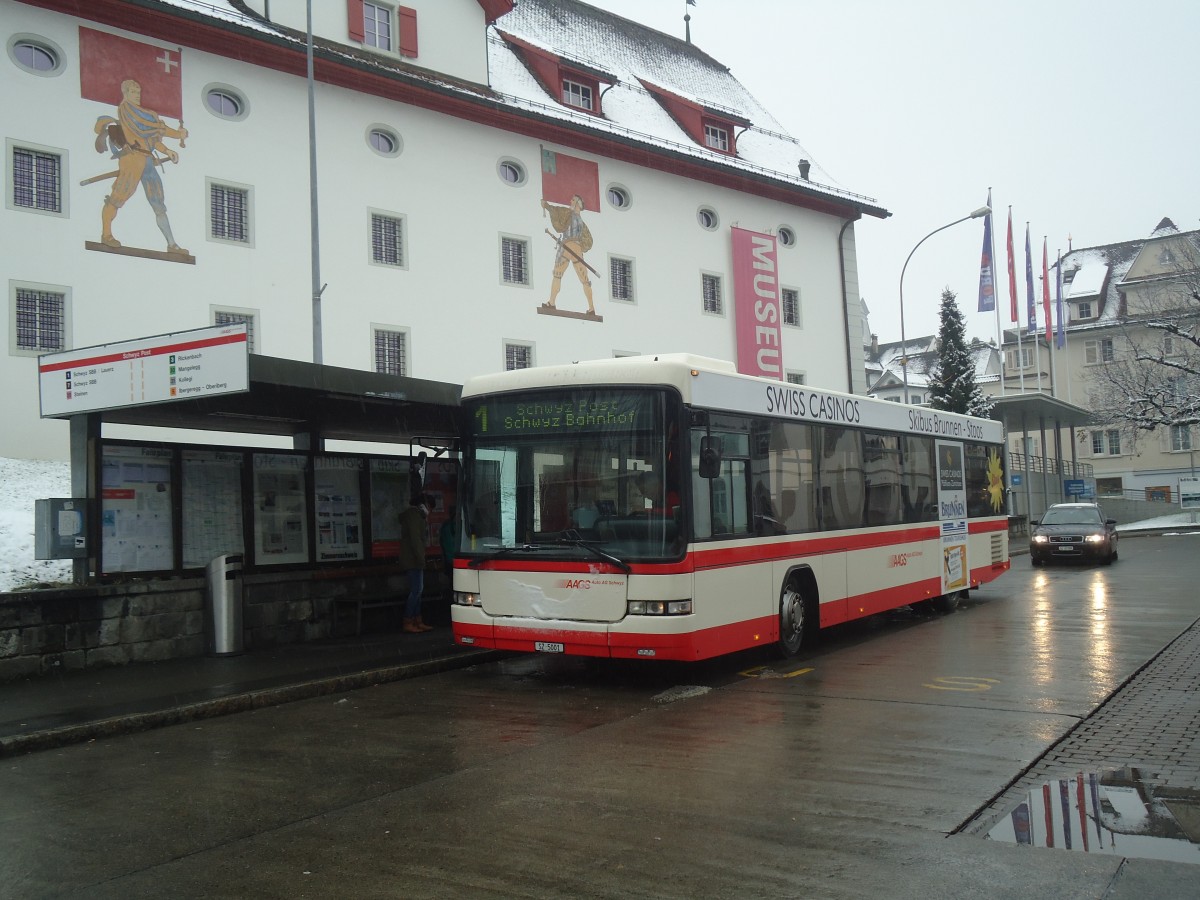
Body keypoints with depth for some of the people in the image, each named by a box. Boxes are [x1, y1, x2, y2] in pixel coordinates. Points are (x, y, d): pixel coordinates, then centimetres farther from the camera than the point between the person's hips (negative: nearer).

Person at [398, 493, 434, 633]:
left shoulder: (413, 515, 23)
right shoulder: (414, 515, -8)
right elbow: (415, 538, -18)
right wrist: (420, 557, -21)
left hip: (412, 560, 11)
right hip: (413, 560, -11)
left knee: (417, 590, 10)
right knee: (416, 590, -12)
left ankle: (418, 622, 11)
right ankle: (407, 623, -13)